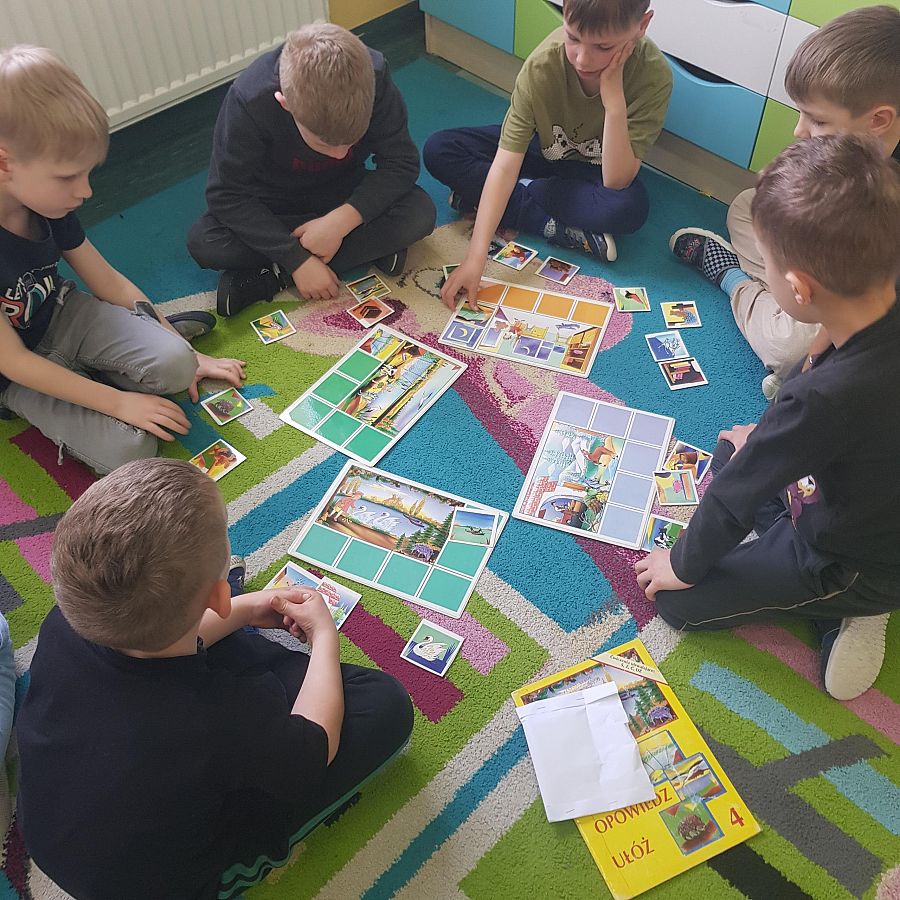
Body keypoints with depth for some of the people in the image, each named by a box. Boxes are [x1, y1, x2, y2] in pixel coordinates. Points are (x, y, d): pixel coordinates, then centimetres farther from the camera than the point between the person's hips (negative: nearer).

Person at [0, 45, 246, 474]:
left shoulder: (47, 203, -11)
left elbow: (109, 281, 0)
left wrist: (188, 357, -2)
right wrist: (117, 402, -26)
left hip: (63, 314, 5)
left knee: (174, 365, -22)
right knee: (129, 450, -23)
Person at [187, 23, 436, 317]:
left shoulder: (374, 78, -28)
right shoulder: (250, 100, -31)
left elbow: (401, 163, -21)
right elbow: (227, 194, -26)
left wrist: (341, 220, -34)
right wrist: (297, 258, -33)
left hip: (347, 197, 1)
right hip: (275, 206, -1)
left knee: (419, 213, -27)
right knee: (203, 242, -28)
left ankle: (269, 278, -22)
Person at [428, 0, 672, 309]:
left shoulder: (654, 75, -31)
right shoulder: (543, 64, -30)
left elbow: (616, 182, -33)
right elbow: (505, 164, -33)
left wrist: (614, 100, -43)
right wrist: (476, 256, -40)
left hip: (591, 172, -1)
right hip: (541, 149, 1)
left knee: (630, 207, -36)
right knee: (438, 150, -20)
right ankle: (556, 227, -21)